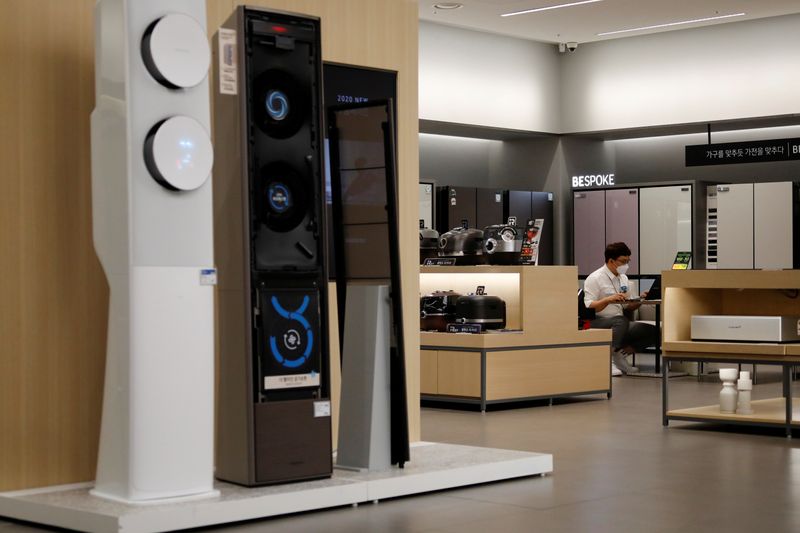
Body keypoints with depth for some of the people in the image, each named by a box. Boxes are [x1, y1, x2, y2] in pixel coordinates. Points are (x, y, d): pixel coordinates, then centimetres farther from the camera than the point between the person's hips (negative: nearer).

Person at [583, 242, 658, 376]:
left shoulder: (623, 278, 17)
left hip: (620, 324, 7)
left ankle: (621, 353, 1)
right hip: (597, 323, -7)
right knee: (621, 321, -38)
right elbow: (588, 307, -16)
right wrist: (609, 299, -29)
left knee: (653, 332, -10)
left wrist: (640, 300, 1)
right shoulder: (595, 278, -7)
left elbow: (628, 307, 20)